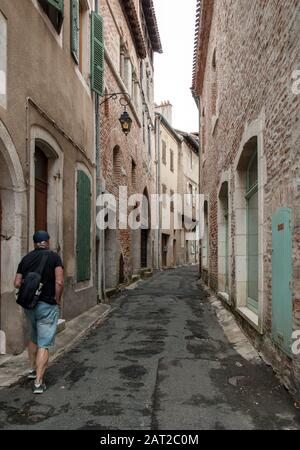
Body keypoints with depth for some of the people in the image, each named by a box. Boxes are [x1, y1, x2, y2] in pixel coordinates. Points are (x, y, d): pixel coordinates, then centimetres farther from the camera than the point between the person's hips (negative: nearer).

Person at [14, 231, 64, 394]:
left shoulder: (26, 258, 4)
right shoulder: (54, 257, -9)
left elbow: (17, 283, 2)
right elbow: (59, 283, -18)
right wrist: (57, 299, -5)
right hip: (47, 305, -5)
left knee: (33, 338, 26)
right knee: (44, 344, 2)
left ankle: (32, 369, 37)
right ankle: (38, 382, 1)